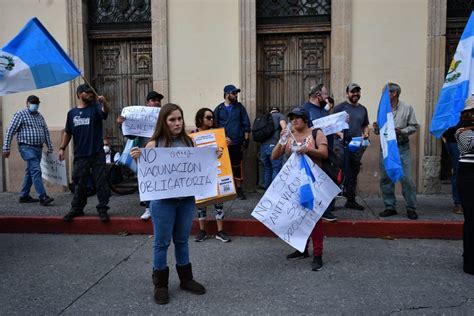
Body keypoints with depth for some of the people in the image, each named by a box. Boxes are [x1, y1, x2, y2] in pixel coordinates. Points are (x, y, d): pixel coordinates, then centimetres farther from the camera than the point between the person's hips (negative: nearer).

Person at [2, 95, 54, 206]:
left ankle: (24, 196, 22)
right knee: (36, 170, -16)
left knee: (30, 171, 12)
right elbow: (10, 131, -6)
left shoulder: (40, 116, 17)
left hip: (38, 148, 7)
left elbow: (46, 132, 20)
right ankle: (43, 197, -19)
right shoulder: (20, 114, -2)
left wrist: (49, 147, 14)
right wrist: (6, 148, -10)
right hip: (27, 147, -7)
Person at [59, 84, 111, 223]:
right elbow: (67, 132, 17)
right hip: (80, 155, 3)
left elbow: (105, 111, -20)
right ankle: (76, 209, 24)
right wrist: (62, 148, 9)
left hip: (97, 154, -2)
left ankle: (102, 210, 9)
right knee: (80, 184, 11)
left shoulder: (95, 108, 3)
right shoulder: (72, 113, 12)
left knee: (101, 183, -1)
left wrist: (104, 102, -41)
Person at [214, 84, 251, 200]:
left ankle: (239, 189, 16)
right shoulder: (219, 109, 4)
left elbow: (246, 124, 4)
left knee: (237, 166, 5)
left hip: (237, 143, 0)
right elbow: (214, 126, 4)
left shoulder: (240, 107, 6)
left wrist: (246, 140, -2)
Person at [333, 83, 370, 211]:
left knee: (353, 174, 13)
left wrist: (365, 133, 3)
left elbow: (365, 125, 23)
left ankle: (351, 200, 23)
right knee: (342, 173, -9)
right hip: (343, 144, -6)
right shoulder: (340, 107, -1)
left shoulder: (363, 109, 16)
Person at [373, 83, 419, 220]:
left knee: (406, 178, -5)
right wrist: (376, 128, -9)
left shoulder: (407, 108, 1)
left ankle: (411, 208, 8)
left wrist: (402, 131, -16)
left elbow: (414, 126, 0)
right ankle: (390, 207, 17)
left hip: (402, 148, -3)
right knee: (385, 179, 6)